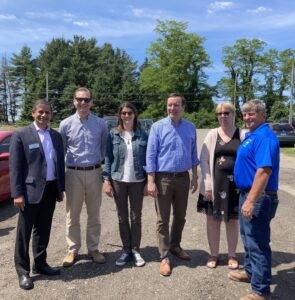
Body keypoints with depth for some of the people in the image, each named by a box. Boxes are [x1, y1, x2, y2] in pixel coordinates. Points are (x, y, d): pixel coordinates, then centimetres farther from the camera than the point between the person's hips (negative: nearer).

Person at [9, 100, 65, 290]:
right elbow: (14, 166, -8)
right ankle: (23, 271, 20)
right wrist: (17, 193, -13)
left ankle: (40, 264, 31)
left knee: (43, 230, 16)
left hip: (50, 190, 5)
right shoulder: (21, 135, -5)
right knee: (24, 232, 7)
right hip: (30, 190, -5)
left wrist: (61, 188, 9)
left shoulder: (56, 136, 9)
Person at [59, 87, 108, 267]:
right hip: (74, 174, 0)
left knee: (94, 214, 12)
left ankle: (93, 249, 28)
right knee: (73, 215, 9)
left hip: (95, 173, 1)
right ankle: (73, 250, 26)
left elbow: (105, 149, 8)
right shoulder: (66, 124, -1)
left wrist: (104, 168, 6)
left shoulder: (101, 124, 0)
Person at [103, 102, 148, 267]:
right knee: (122, 218, 10)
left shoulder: (142, 135, 0)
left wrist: (148, 181, -2)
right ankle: (126, 250, 23)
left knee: (136, 218, 7)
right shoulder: (113, 135, 2)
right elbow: (108, 158, 2)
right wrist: (107, 180, -4)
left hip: (137, 181, -1)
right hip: (118, 181, 1)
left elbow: (148, 158, 2)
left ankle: (136, 251, 21)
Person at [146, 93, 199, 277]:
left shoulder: (190, 128, 4)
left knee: (180, 216, 16)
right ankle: (165, 257, 15)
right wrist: (151, 181, -13)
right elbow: (151, 155, -8)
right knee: (163, 219, 4)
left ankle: (175, 246, 37)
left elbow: (193, 155, 10)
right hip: (163, 178, -3)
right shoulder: (158, 127, -6)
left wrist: (195, 177, 8)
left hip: (183, 178, 4)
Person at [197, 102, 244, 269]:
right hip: (214, 183, 1)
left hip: (235, 183, 0)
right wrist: (208, 184, -8)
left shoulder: (242, 135, -1)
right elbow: (204, 160, -2)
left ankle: (232, 255, 28)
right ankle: (214, 254, 25)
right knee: (213, 219, 8)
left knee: (233, 220, 11)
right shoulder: (212, 134, 1)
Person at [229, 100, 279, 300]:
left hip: (258, 198, -11)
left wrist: (251, 201, -32)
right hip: (248, 194, 11)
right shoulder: (251, 135, 13)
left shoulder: (265, 136, -20)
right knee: (249, 237, 23)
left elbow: (265, 170, -29)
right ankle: (250, 272, 42)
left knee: (258, 243, -1)